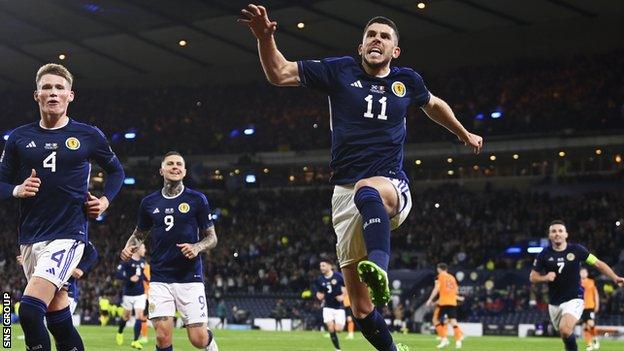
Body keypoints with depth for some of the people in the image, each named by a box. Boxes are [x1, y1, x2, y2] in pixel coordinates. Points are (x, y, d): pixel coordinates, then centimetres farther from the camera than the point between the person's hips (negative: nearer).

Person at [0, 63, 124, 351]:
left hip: (68, 235, -4)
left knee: (29, 310, -21)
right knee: (58, 319, 9)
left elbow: (116, 170, 19)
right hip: (30, 237, 4)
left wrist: (105, 200, 3)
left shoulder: (88, 136, 2)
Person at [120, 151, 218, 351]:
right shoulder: (149, 202, 8)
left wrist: (197, 248, -16)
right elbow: (139, 234, 21)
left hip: (190, 277, -2)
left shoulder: (197, 199, 1)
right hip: (160, 279, 2)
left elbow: (212, 237, 5)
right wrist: (129, 247, 0)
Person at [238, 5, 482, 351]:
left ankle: (378, 266, -70)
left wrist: (464, 134, 43)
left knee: (367, 191, -44)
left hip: (392, 186, -2)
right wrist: (265, 37, -18)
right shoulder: (340, 71, 7)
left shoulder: (407, 80, 11)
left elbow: (433, 104, 34)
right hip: (345, 194, 2)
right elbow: (279, 73, 0)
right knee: (362, 311, -1)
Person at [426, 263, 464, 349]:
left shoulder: (440, 277, 0)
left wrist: (430, 300, -7)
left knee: (436, 320, 7)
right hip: (453, 302, 5)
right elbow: (456, 290, 17)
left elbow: (436, 289, -10)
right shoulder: (452, 277, 15)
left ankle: (444, 339, -4)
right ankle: (458, 341, -12)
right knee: (453, 322, 3)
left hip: (443, 302, -5)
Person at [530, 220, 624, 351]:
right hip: (554, 304, 3)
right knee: (565, 335, 12)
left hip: (574, 300, -3)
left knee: (565, 329, -28)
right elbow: (533, 277, 4)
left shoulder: (576, 250, -6)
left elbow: (598, 263, 0)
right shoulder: (544, 255, -2)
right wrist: (545, 277, -17)